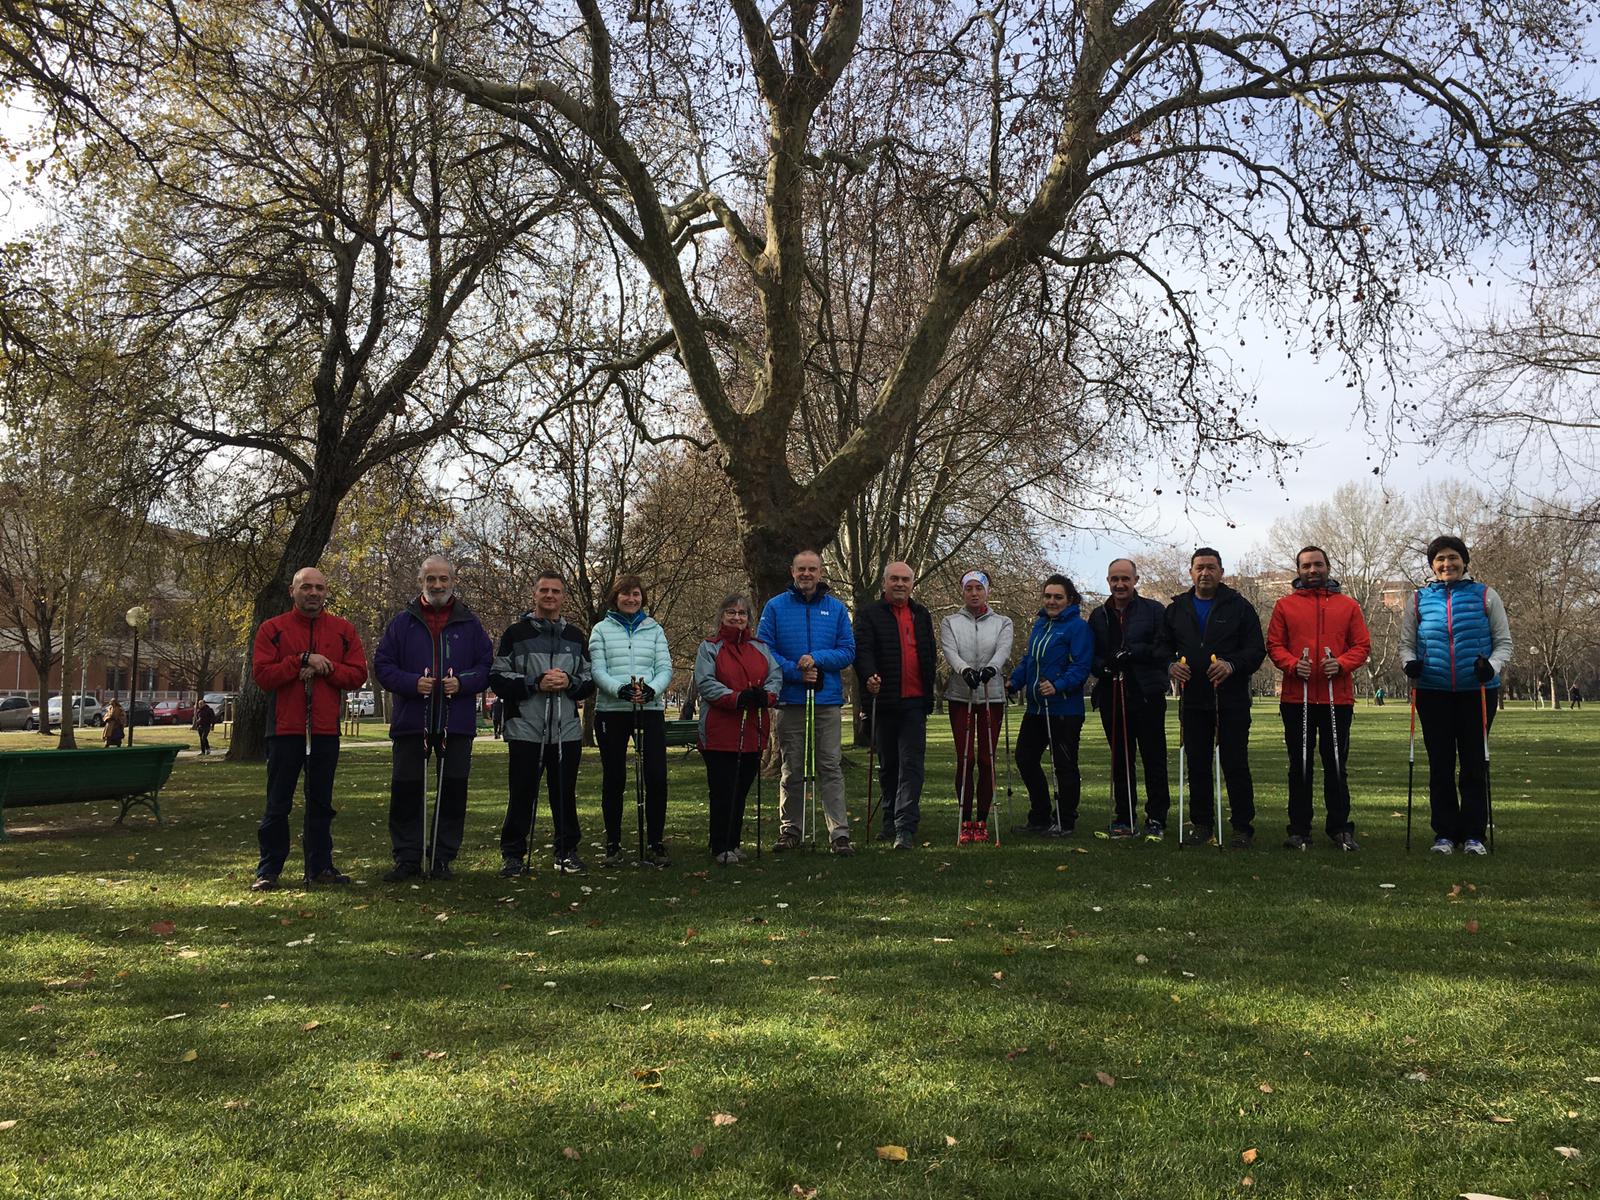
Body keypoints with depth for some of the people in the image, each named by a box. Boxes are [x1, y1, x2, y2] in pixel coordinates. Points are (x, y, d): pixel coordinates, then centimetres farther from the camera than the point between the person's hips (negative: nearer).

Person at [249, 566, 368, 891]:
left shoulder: (343, 630, 8)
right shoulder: (272, 629, 1)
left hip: (326, 730, 2)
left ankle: (320, 865, 18)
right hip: (285, 728, -2)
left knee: (321, 802, 10)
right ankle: (268, 870, 11)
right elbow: (262, 675, -10)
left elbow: (358, 674, 1)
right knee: (278, 804, 3)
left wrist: (326, 668, -13)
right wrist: (303, 660, -16)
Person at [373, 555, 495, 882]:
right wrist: (411, 683, -14)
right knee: (405, 791, 3)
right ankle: (407, 858, 14)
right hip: (411, 721, 0)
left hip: (456, 723, 0)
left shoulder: (469, 623, 7)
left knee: (453, 791, 4)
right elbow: (383, 664, 3)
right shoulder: (403, 621, 5)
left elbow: (487, 665, 7)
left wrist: (463, 683, -12)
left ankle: (442, 857, 16)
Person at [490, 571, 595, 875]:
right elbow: (497, 677, -2)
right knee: (521, 794, 1)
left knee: (564, 794, 8)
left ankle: (567, 851, 19)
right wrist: (535, 683, -14)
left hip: (567, 730, 3)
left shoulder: (576, 636, 14)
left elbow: (589, 680, 14)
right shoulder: (516, 633, 4)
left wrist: (569, 682, -8)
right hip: (525, 729, -3)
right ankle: (513, 854, 11)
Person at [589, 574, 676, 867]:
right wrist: (620, 689, -21)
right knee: (613, 779, 5)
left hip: (650, 709, 1)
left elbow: (665, 668, 4)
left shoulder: (654, 630, 12)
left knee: (657, 777, -6)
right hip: (611, 710, -1)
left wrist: (651, 689, -17)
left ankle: (655, 844, 3)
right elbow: (597, 670, -3)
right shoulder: (601, 630, 7)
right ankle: (613, 845, 15)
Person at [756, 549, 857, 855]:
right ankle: (789, 830, 18)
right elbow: (764, 650, -1)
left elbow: (848, 651, 4)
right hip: (790, 701, 0)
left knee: (831, 767, -3)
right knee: (792, 769, 8)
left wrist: (817, 658, -13)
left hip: (828, 701, 0)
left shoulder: (836, 608, 7)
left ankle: (840, 833, -3)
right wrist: (796, 672, -13)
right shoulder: (775, 607, 4)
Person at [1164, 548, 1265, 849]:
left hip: (1231, 701, -3)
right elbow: (1164, 647, 14)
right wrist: (1170, 665, -8)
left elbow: (1257, 649, -2)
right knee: (1197, 765, 8)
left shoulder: (1239, 607, 2)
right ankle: (1202, 824, 17)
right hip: (1193, 701, 3)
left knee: (1235, 765, -2)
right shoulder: (1176, 609, 12)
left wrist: (1232, 665, -21)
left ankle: (1242, 827, 6)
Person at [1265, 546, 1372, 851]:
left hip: (1338, 698, 0)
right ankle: (1299, 830, 11)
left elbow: (1362, 645, 5)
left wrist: (1341, 664, -13)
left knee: (1336, 766, 5)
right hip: (1296, 699, 0)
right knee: (1299, 766, 5)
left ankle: (1340, 828, 15)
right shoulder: (1285, 605, 8)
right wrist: (1293, 665, -14)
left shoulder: (1348, 605, 9)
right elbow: (1274, 645, 4)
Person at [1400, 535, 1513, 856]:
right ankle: (1445, 833, 14)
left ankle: (1474, 834, 11)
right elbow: (1406, 643, 10)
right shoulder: (1419, 599, 8)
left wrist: (1493, 665, -15)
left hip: (1477, 691, -1)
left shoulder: (1485, 596, 4)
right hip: (1433, 693, 1)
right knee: (1440, 765, 6)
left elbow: (1503, 642, 5)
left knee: (1475, 764, 3)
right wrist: (1410, 662, -11)